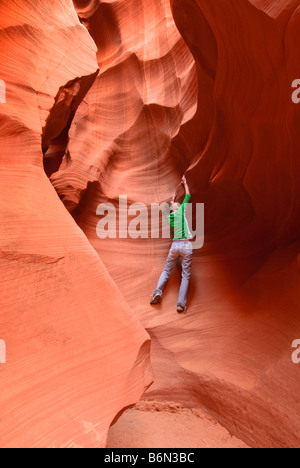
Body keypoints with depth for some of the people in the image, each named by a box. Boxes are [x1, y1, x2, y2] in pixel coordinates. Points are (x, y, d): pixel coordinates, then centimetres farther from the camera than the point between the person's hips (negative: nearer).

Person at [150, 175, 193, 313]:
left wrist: (172, 200, 53)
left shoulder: (169, 216, 13)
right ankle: (181, 304, -6)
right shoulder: (182, 209, 4)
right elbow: (188, 195, 20)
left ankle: (158, 291, -4)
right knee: (186, 275, -1)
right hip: (187, 246, -3)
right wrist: (185, 183, 34)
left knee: (167, 271, 15)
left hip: (175, 245, 3)